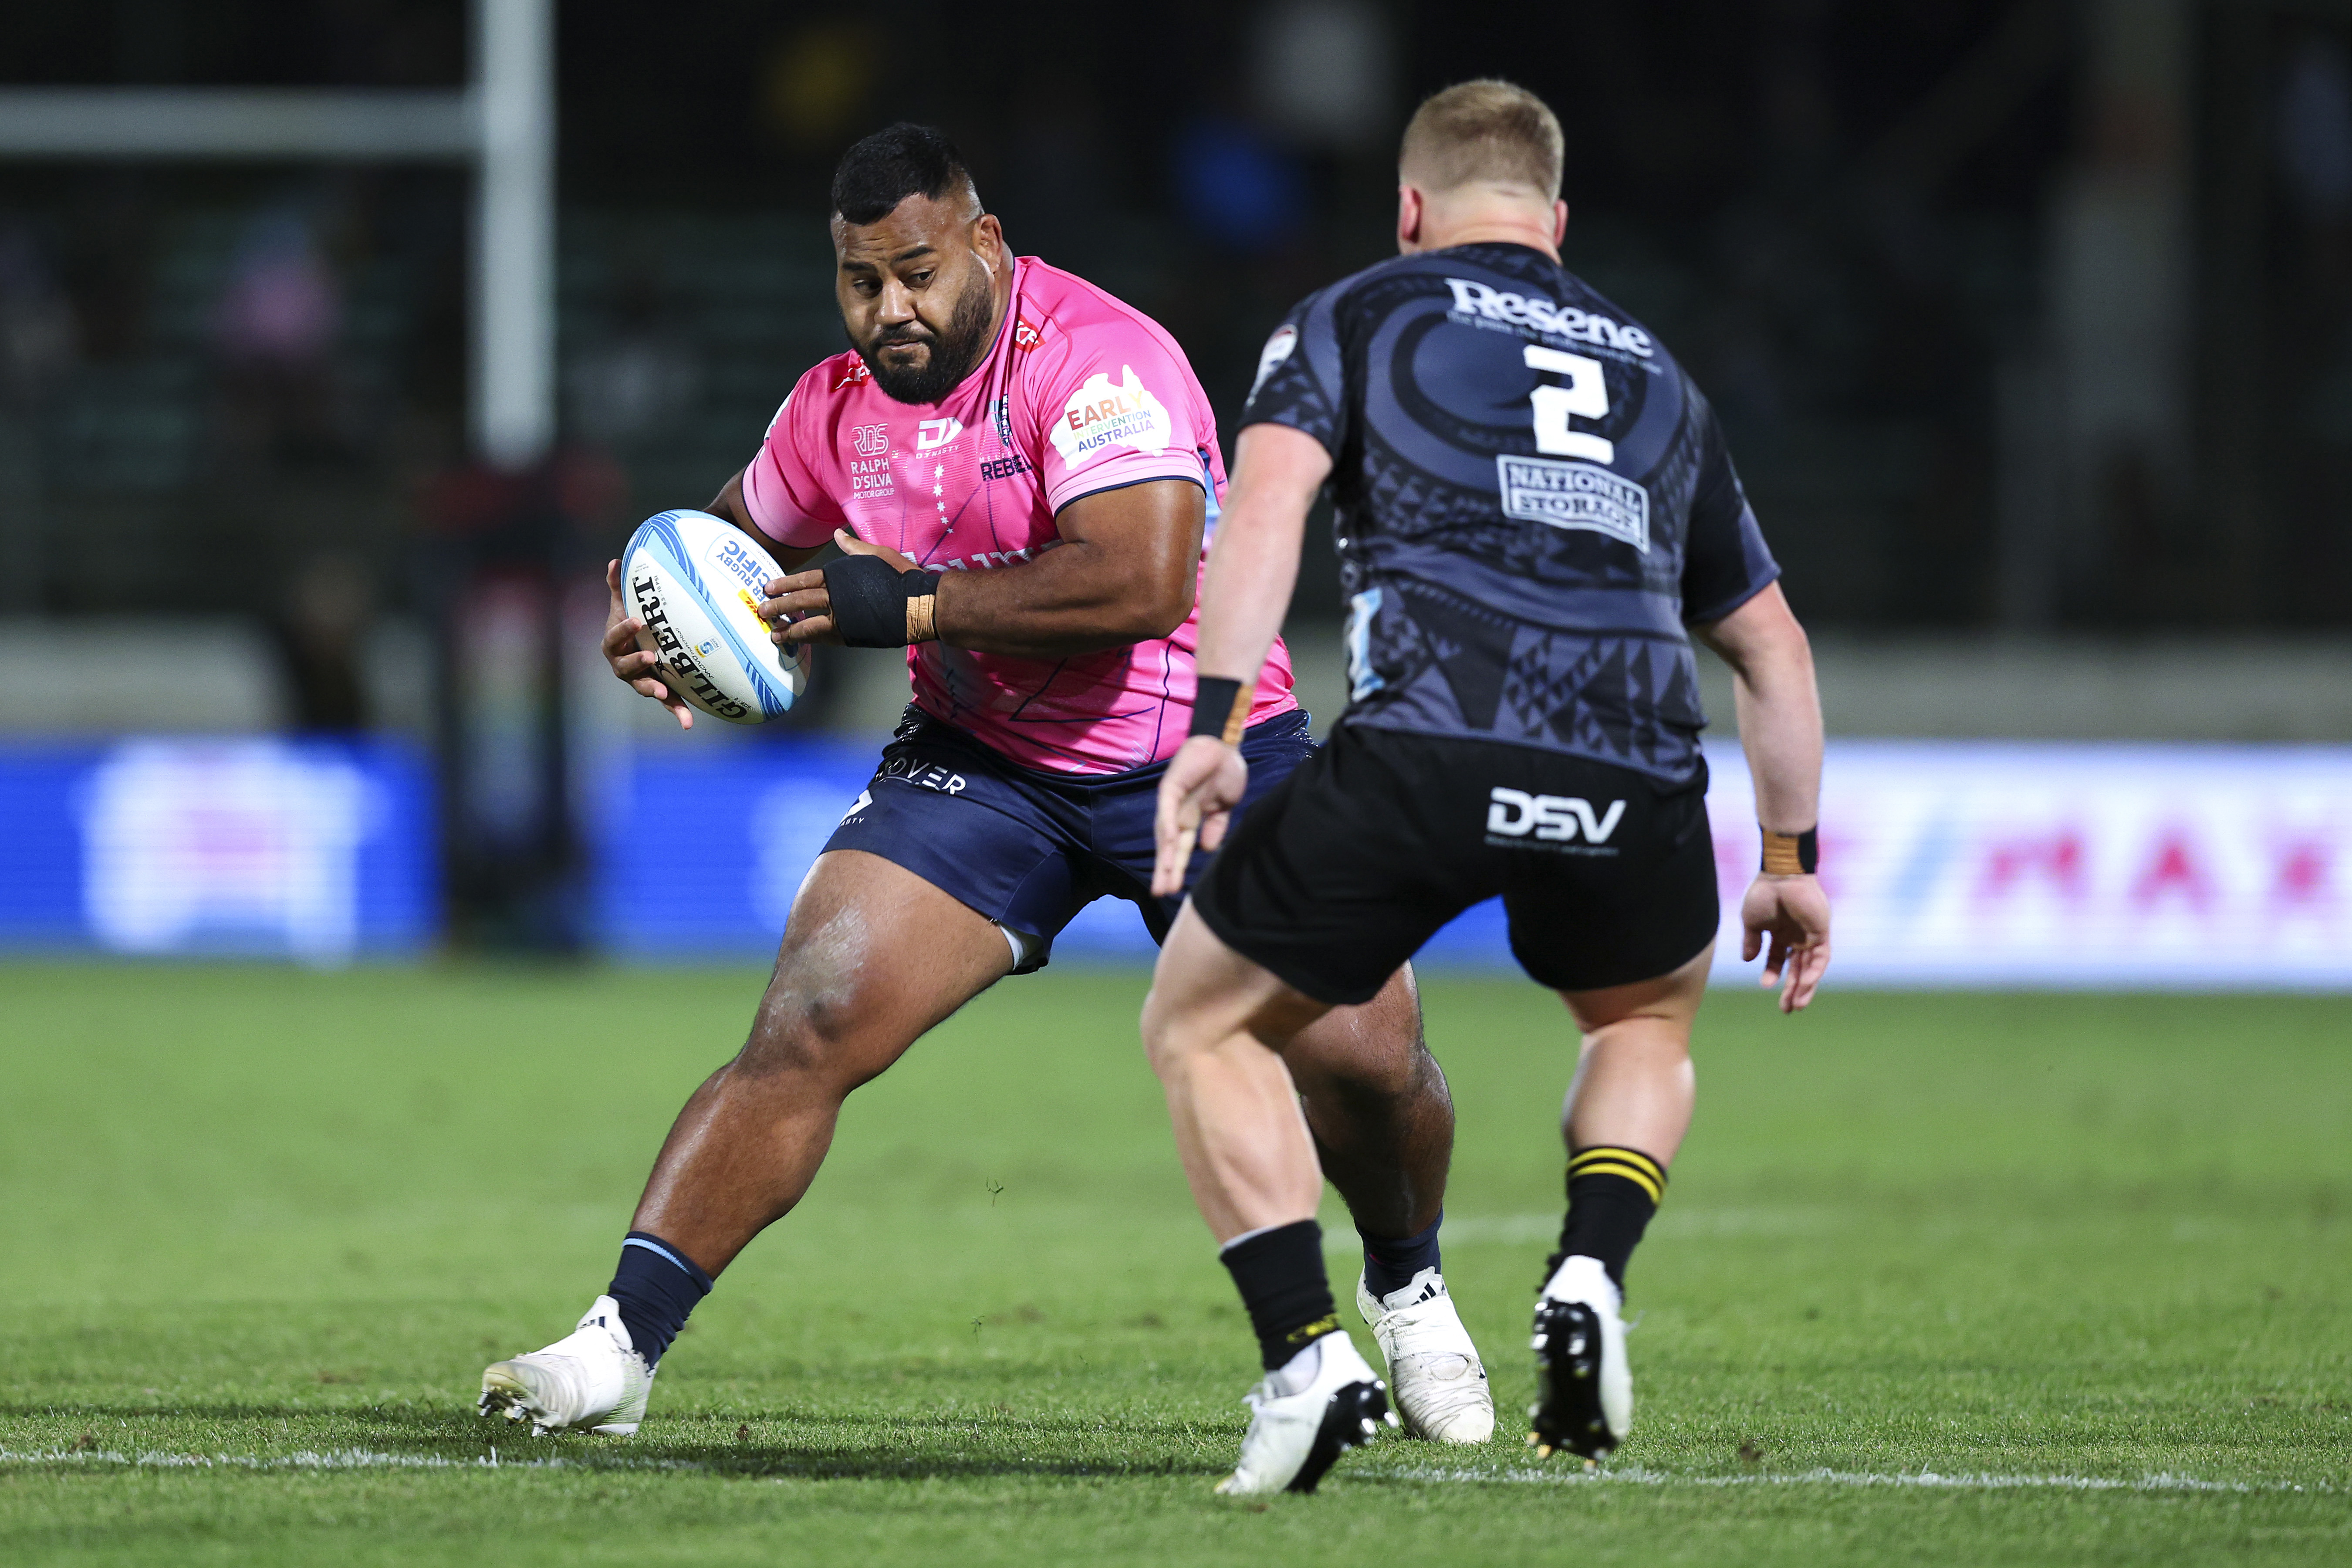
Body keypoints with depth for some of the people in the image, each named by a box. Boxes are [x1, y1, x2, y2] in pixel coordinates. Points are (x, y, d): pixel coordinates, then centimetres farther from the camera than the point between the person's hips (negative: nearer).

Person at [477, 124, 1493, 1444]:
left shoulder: (1099, 358, -21)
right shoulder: (840, 410, -1)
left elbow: (1141, 583, -34)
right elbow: (741, 537, 21)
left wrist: (911, 602, -28)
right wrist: (667, 629, -2)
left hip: (1205, 751, -3)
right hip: (988, 769, 4)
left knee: (1364, 1052, -13)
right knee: (810, 1025, -16)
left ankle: (1410, 1292, 20)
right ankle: (621, 1345, -13)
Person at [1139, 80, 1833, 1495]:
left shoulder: (1357, 318, 20)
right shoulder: (1657, 375, 32)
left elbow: (1270, 498, 0)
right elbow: (1772, 644, 36)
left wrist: (1213, 727, -8)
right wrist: (1792, 863, 45)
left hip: (1427, 744, -3)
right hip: (1639, 777, 3)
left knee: (1205, 1026, 17)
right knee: (1649, 1021, 34)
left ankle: (1310, 1356, -1)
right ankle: (1591, 1282, 8)